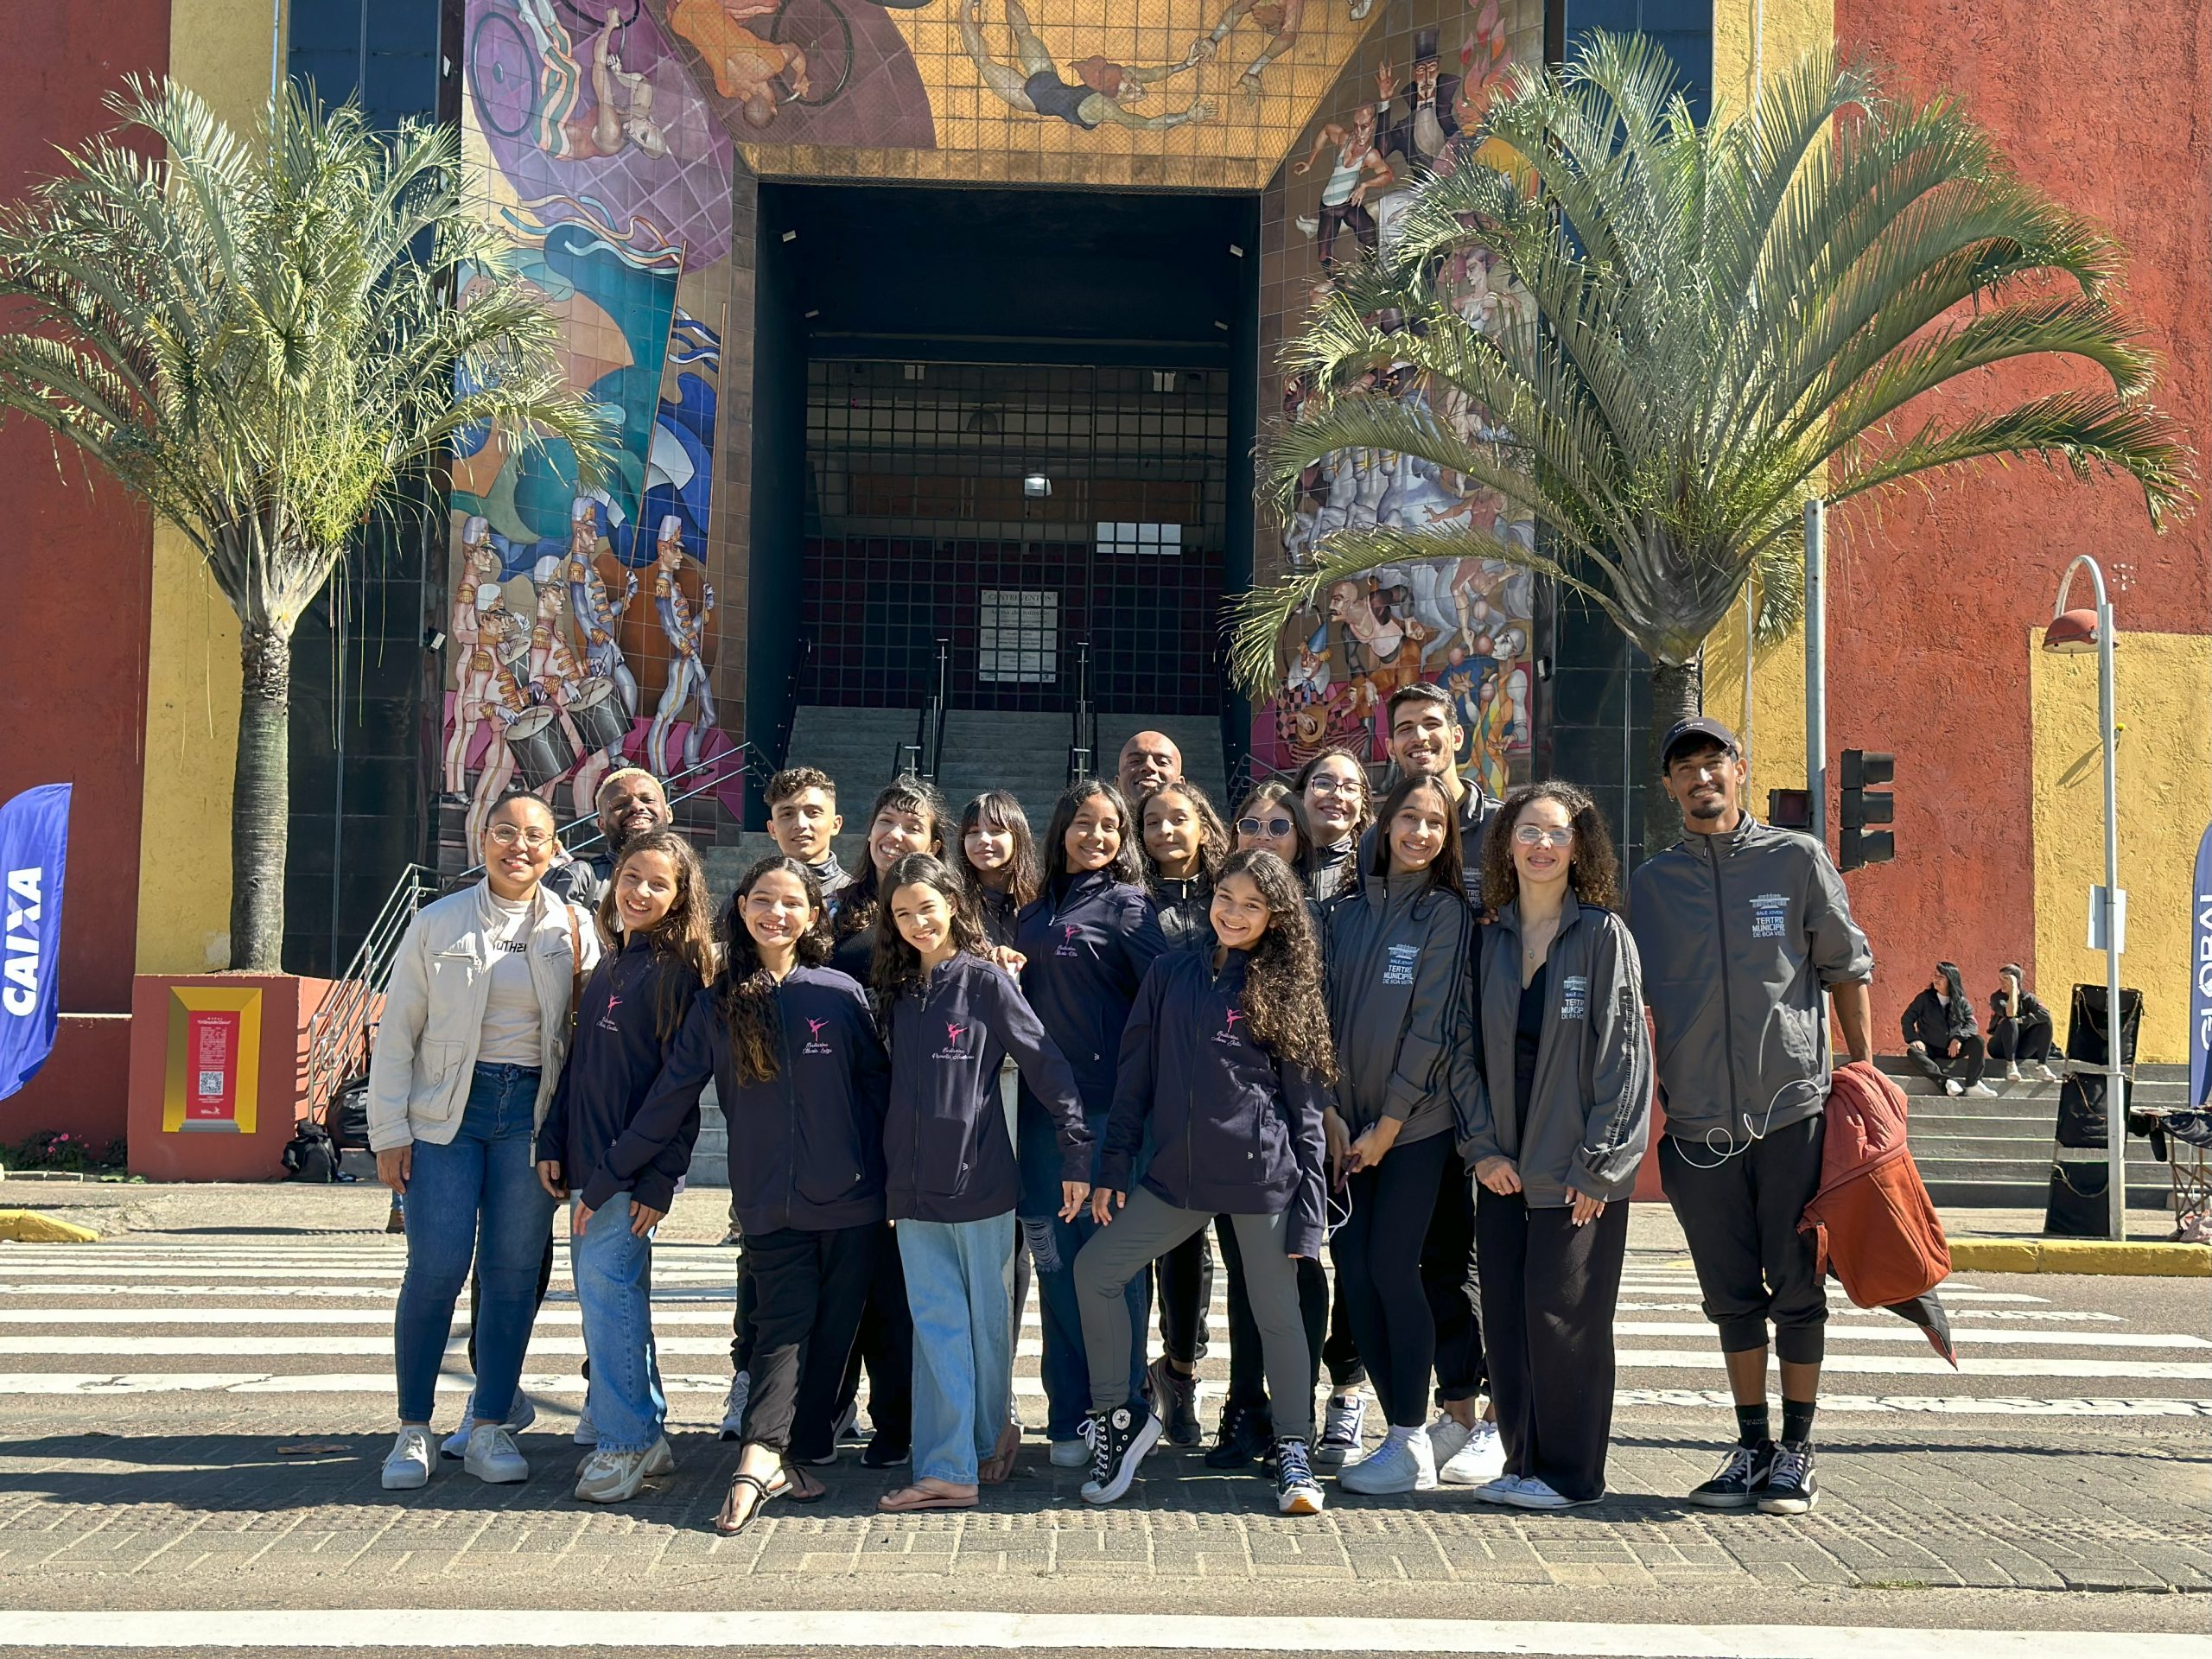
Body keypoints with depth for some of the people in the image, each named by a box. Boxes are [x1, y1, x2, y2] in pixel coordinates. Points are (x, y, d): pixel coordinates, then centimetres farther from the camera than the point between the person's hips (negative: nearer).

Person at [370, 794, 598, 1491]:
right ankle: (413, 1431, 7)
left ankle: (490, 1431, 13)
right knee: (437, 1266, -6)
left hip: (533, 1111, 1)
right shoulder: (438, 923, 3)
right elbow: (396, 1033, 3)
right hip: (447, 1109, -1)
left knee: (515, 1270, 3)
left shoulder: (574, 931, 5)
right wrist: (389, 1131, -3)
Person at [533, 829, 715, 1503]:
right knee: (599, 1287, 11)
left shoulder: (678, 972, -10)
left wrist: (623, 1174, -17)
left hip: (635, 1168, -8)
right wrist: (553, 1142, 7)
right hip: (589, 1164, 8)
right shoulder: (608, 965, 15)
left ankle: (626, 1441, 1)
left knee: (606, 1283, -11)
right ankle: (645, 1436, 20)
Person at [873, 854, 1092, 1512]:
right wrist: (889, 1173, 10)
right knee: (936, 1324, 1)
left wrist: (1079, 1150, -14)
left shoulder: (985, 980, -5)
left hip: (979, 1182, -4)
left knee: (986, 1317, 8)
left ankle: (985, 1442, 22)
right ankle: (945, 1469, 1)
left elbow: (1044, 1064, -8)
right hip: (915, 1189, 4)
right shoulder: (897, 992, 12)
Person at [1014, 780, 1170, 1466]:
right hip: (1043, 1108, 5)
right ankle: (1070, 1417, 14)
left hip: (1108, 1108, -5)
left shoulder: (1128, 905, 0)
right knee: (1056, 1261, 6)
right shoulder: (1034, 915, 17)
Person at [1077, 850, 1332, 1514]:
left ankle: (1295, 1451, 17)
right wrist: (1114, 1166, 4)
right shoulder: (1171, 975, 9)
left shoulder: (1285, 991, 1)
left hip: (1261, 1177, -3)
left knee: (1276, 1312, 2)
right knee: (1095, 1269, -2)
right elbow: (1134, 1077, 11)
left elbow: (1306, 1107, 1)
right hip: (1176, 1173, 4)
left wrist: (1308, 1211, -4)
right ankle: (1116, 1416, 14)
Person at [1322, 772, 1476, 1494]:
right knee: (1353, 1270, 0)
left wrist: (1387, 1125, -10)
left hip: (1417, 1122, -4)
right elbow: (1325, 1013, 9)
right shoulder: (1347, 912, 10)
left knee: (1391, 1266, -9)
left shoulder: (1447, 913, -3)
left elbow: (1433, 1027, -8)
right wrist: (1331, 1112, -1)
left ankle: (1412, 1445, 1)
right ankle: (1400, 1432, 11)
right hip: (1351, 1125, 4)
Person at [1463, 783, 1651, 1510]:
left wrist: (1598, 1164, -11)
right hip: (1504, 1169, 5)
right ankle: (1521, 1462, 17)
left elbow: (1621, 1052, -7)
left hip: (1577, 1171, -5)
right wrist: (1482, 1145, -1)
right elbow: (1474, 1048, 11)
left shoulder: (1604, 935, -4)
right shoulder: (1492, 940, 10)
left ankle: (1568, 1472, 9)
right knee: (1505, 1315, 6)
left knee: (1564, 1315, -3)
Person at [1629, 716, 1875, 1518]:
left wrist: (1865, 1075, 4)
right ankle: (1752, 1446, 20)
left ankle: (1797, 1452, 12)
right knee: (1732, 1295, 8)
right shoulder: (1652, 883, 8)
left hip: (1795, 1111, -2)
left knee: (1796, 1288, 1)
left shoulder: (1797, 859, 3)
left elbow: (1847, 967, 8)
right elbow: (1641, 1003, 9)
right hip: (1699, 1122, 2)